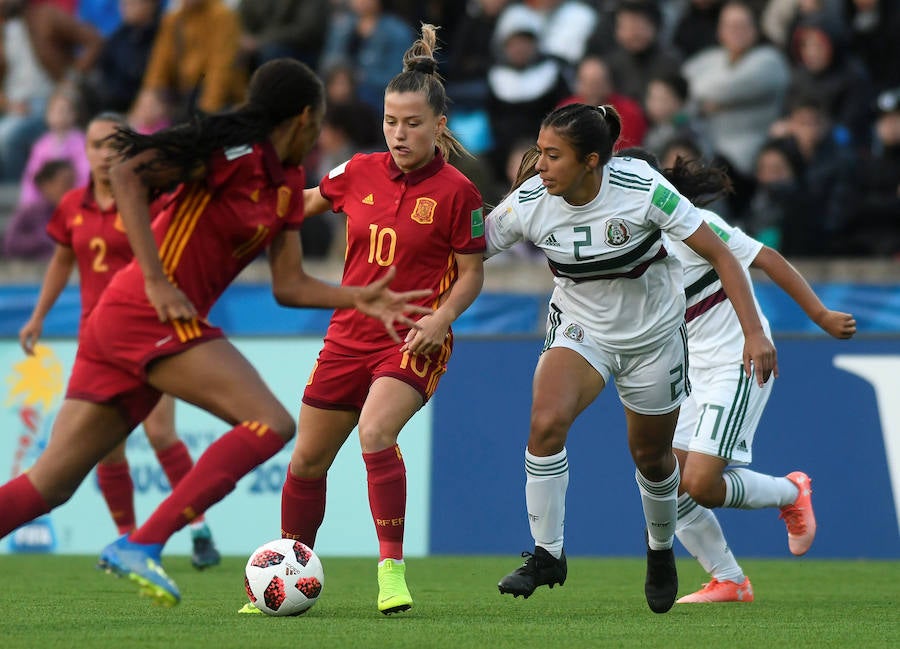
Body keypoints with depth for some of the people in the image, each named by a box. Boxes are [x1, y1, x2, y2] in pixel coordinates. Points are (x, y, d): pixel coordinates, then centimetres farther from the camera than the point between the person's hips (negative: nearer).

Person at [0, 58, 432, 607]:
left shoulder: (286, 185, 18)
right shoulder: (235, 152, -9)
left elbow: (290, 285, 20)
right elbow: (128, 174, -16)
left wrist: (361, 299, 8)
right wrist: (156, 281, -20)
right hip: (151, 315, -9)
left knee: (48, 487, 3)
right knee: (270, 424, -14)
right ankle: (141, 546, -19)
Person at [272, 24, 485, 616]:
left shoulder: (456, 191, -10)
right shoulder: (360, 172, 2)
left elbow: (471, 273, -5)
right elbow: (307, 203, 22)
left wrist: (442, 317, -20)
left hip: (414, 343, -6)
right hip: (349, 337, 6)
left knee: (375, 433, -32)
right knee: (307, 460, 11)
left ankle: (392, 568, -24)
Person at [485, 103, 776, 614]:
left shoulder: (641, 189, -27)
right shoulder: (529, 203, -20)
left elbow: (719, 254, -20)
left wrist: (754, 331, -25)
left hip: (654, 332, -1)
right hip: (580, 327, 1)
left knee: (651, 456, 12)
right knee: (546, 422, -26)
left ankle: (661, 550, 43)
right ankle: (547, 554, -13)